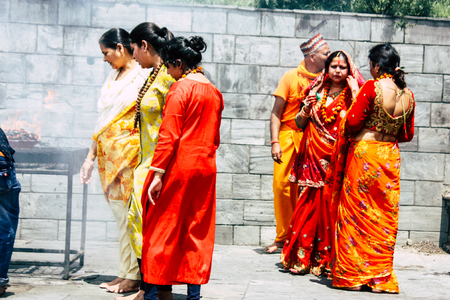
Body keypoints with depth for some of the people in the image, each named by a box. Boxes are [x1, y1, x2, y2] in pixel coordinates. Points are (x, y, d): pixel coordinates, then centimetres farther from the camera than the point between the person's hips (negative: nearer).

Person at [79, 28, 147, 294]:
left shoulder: (142, 77, -7)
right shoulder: (113, 76, 17)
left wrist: (128, 161, -18)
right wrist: (92, 156, 18)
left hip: (128, 153, -8)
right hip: (108, 154, 8)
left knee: (127, 214, -5)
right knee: (120, 214, 9)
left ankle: (133, 276, 3)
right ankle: (126, 273, 15)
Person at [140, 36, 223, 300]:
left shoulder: (181, 88, -11)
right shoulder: (215, 92, 11)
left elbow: (169, 135, -17)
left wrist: (158, 172, -17)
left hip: (179, 165, -7)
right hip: (206, 168, 7)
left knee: (165, 225, 4)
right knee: (198, 229, 10)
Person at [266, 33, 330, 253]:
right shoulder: (291, 78, 1)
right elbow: (276, 113, 1)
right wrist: (275, 142, -7)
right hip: (289, 136, -1)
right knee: (282, 185, -3)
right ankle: (283, 237, 10)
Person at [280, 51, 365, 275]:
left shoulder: (353, 94, 4)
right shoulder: (316, 91, 12)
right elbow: (300, 123, 12)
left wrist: (354, 91, -14)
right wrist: (307, 109, -6)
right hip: (313, 156, 2)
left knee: (331, 207, -5)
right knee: (309, 204, -1)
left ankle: (326, 259, 6)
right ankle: (301, 257, 7)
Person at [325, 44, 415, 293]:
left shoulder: (372, 87, -11)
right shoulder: (408, 95, 5)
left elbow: (353, 123, -11)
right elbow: (407, 135, 11)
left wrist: (355, 96, 2)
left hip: (363, 153, -5)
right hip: (390, 158, 5)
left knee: (356, 211, 5)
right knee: (384, 217, 10)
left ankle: (352, 275, 9)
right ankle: (380, 277, 14)